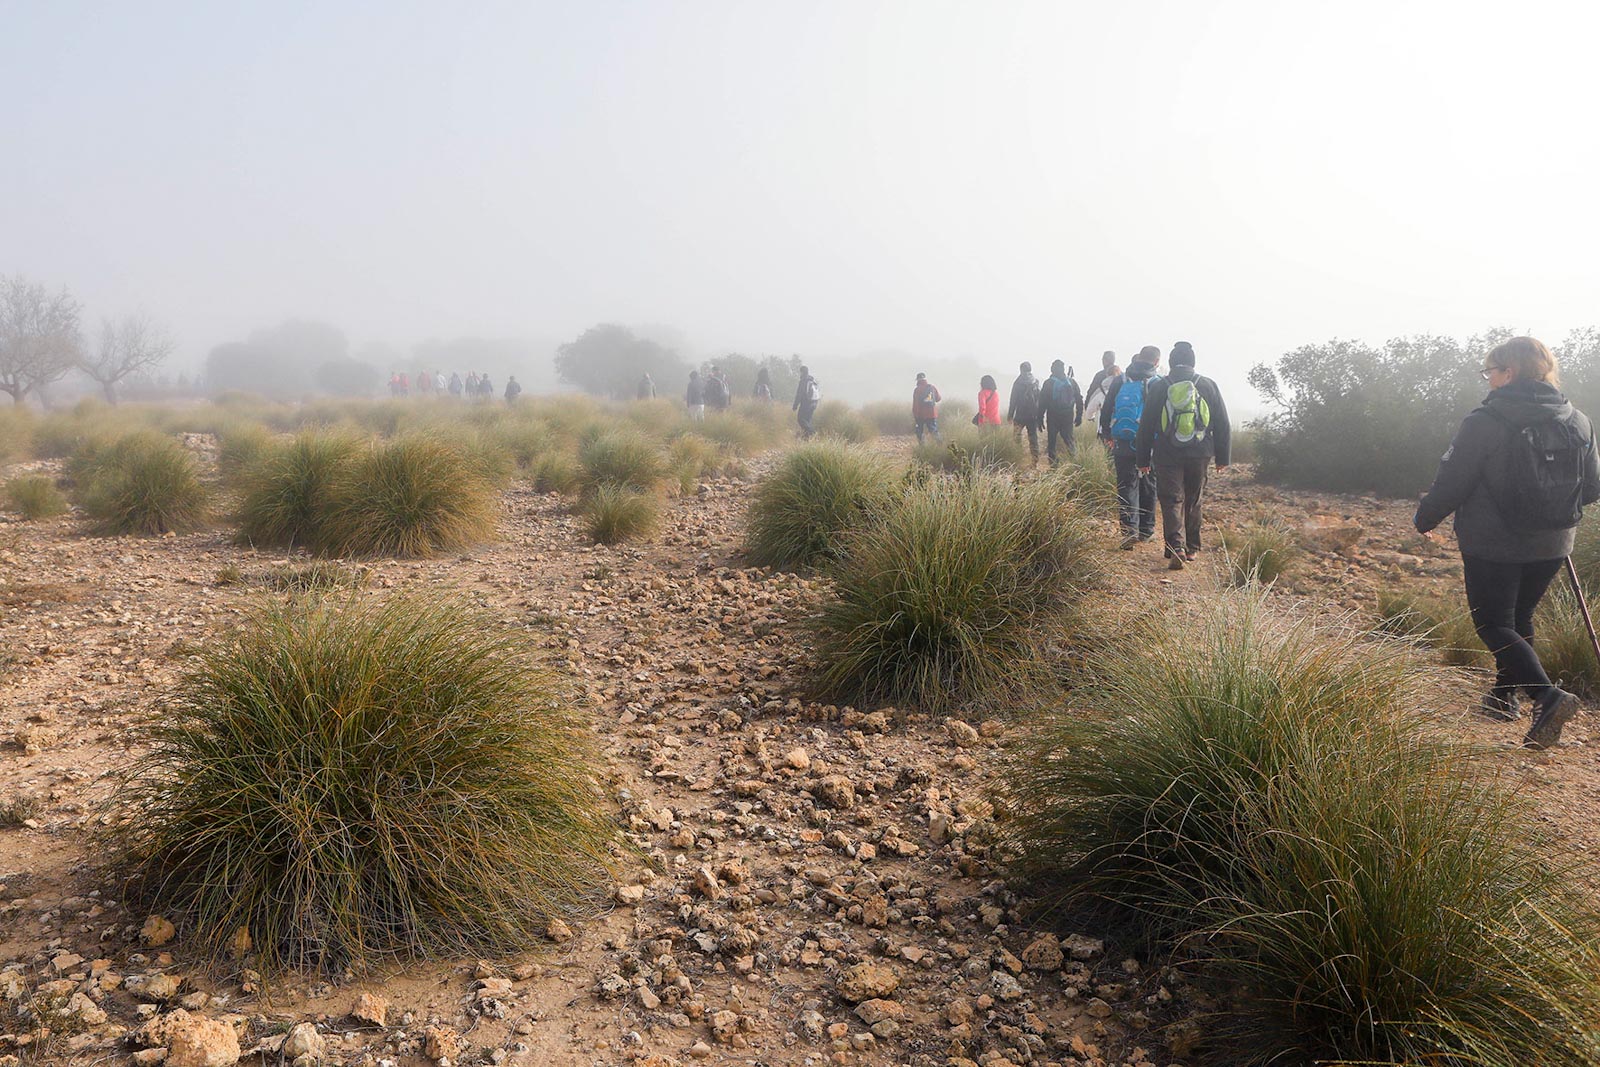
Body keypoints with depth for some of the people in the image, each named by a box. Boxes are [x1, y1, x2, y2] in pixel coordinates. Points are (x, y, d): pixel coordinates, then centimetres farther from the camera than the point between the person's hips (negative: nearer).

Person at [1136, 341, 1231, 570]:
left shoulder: (1158, 387, 0)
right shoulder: (1208, 386, 3)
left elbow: (1146, 426, 2)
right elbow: (1223, 425, 6)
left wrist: (1143, 459, 9)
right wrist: (1223, 457, 13)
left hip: (1167, 455, -2)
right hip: (1200, 455, 2)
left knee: (1171, 501, 0)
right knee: (1193, 502, 15)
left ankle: (1176, 546, -19)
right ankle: (1191, 548, 23)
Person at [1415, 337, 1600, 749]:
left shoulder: (1484, 421, -16)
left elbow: (1450, 483, -14)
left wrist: (1424, 519, 3)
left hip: (1493, 545, -6)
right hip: (1551, 546, 6)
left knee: (1494, 625, 1)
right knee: (1519, 619, 21)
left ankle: (1547, 696, -18)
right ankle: (1505, 697, 32)